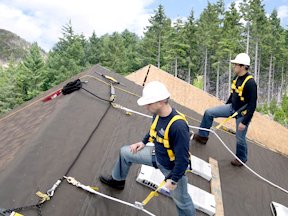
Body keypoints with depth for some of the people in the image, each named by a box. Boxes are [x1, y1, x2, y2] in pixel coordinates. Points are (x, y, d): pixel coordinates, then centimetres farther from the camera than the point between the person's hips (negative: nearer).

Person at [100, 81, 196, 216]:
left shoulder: (178, 126, -39)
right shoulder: (158, 114, -15)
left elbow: (183, 159, -31)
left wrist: (173, 180, -21)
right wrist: (143, 142, 5)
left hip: (171, 168, -7)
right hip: (156, 155, 8)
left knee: (181, 200, 14)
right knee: (125, 152, 14)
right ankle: (118, 180, 41)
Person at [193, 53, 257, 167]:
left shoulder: (250, 83, -26)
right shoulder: (237, 78, -2)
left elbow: (252, 105, -24)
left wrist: (244, 122, -23)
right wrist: (224, 107, 20)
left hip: (243, 114, -7)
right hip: (232, 108, 8)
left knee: (240, 138, 7)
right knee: (209, 112, -1)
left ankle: (241, 158, 35)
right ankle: (203, 136, 14)